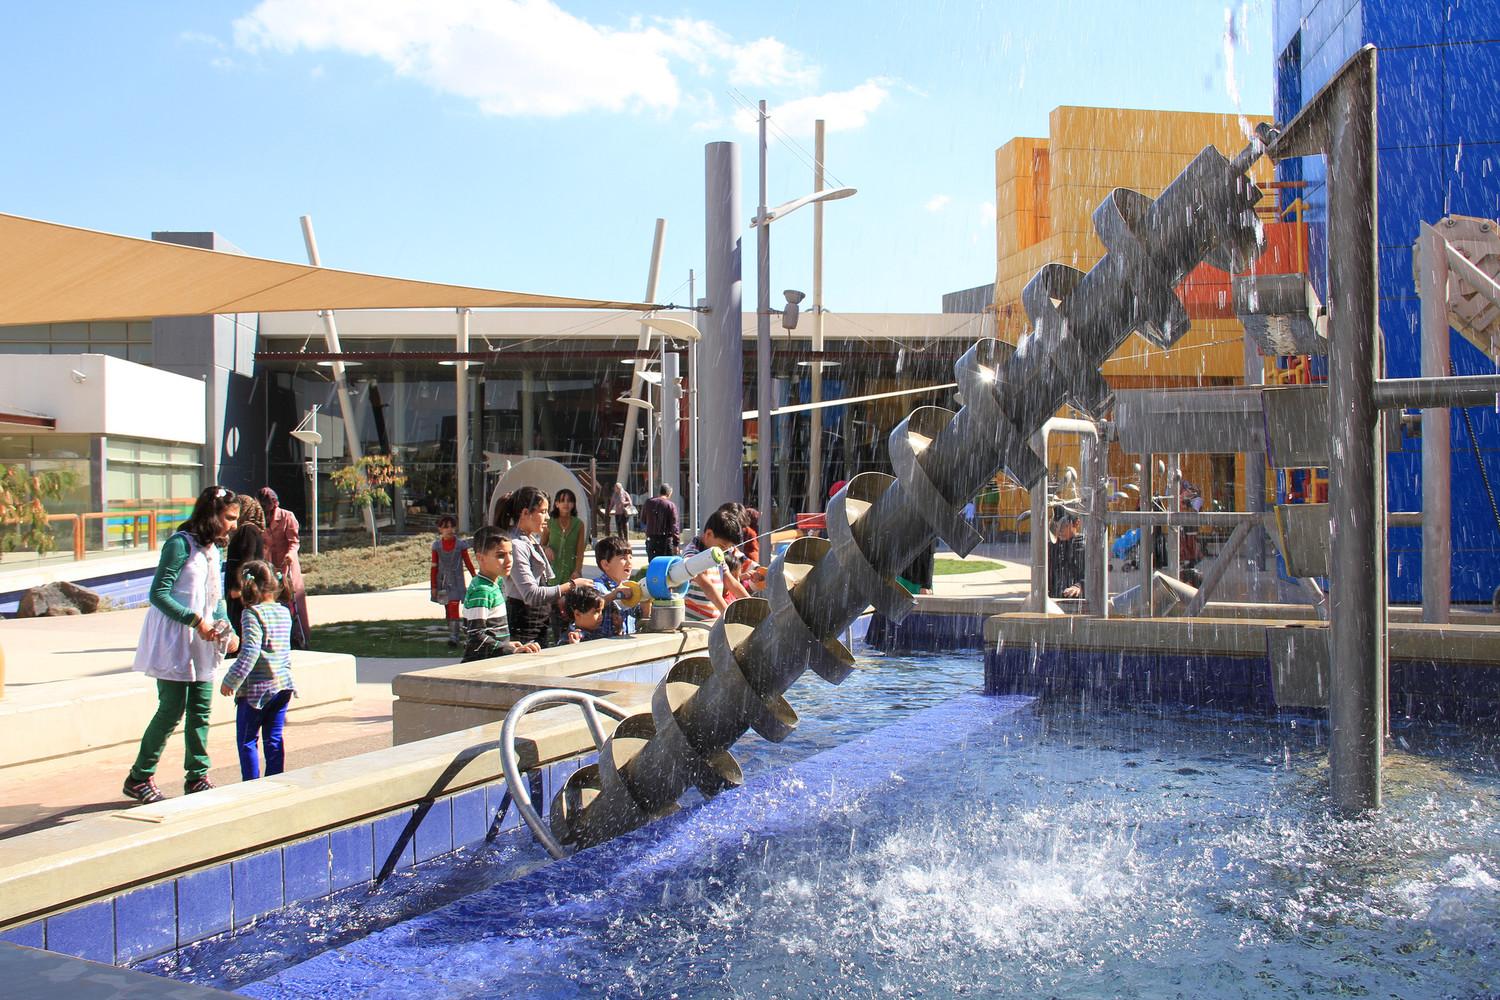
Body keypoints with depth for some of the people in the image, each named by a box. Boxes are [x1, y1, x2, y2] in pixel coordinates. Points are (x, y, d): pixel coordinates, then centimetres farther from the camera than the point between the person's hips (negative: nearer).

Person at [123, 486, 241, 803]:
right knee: (171, 711, -4)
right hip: (173, 642, -8)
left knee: (201, 711, 8)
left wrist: (226, 628, 1)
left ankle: (197, 777, 18)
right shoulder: (180, 544, -15)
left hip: (201, 642, 8)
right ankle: (139, 778, 9)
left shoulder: (213, 548, 11)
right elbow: (158, 593, -18)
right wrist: (196, 620, -22)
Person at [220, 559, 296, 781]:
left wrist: (230, 681, -16)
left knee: (246, 740, 6)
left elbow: (250, 652, -21)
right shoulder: (284, 612, 8)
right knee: (274, 738, 12)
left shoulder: (252, 614, -13)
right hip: (283, 684, 6)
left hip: (257, 688, -6)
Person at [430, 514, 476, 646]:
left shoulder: (461, 543, -5)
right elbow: (434, 566, 3)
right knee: (448, 609, 11)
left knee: (454, 608, -13)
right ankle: (454, 634, 24)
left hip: (456, 581, -3)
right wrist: (434, 586, 3)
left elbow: (467, 562, 3)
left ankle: (453, 637, -15)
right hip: (442, 581, 3)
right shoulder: (437, 545, -1)